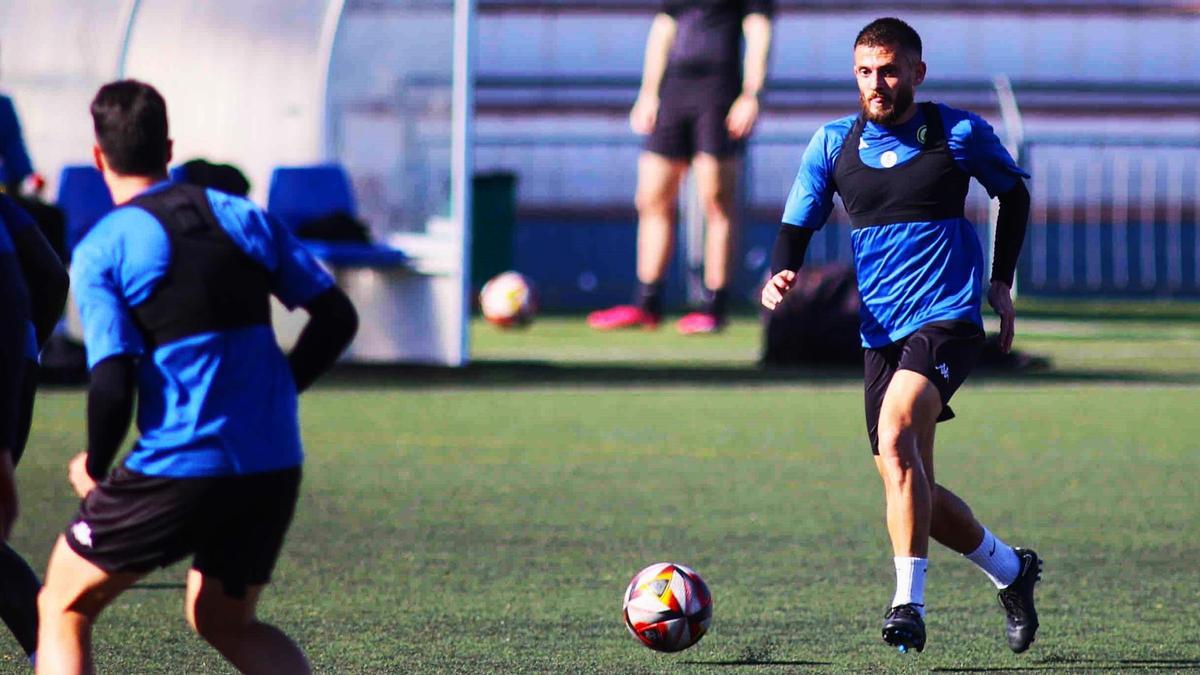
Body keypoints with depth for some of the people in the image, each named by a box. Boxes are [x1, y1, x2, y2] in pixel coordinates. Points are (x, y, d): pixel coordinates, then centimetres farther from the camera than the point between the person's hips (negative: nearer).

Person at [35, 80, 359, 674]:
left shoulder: (101, 252, -5)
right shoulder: (243, 217, 10)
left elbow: (112, 385, -13)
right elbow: (336, 318, 10)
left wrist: (95, 469, 5)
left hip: (176, 467, -5)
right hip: (273, 465, 5)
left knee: (62, 609, 13)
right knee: (225, 620, 25)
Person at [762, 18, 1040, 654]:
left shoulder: (961, 133, 0)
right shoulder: (832, 144, 7)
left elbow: (1014, 193, 16)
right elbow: (796, 226, 10)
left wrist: (1001, 280, 9)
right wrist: (779, 275, -11)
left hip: (947, 318, -5)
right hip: (880, 332, 5)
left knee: (896, 435, -29)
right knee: (909, 488, 6)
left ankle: (909, 603, -30)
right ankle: (1011, 569, 30)